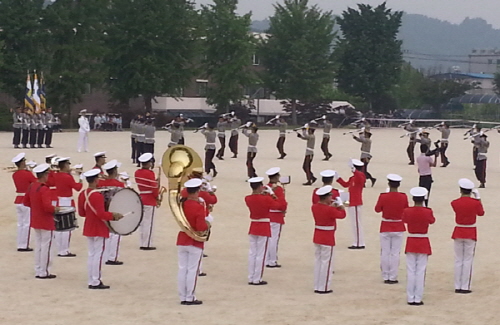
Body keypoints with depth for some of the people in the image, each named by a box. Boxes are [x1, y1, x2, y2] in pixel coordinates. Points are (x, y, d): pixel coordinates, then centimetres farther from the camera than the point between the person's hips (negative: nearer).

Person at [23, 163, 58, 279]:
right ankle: (44, 272, 5)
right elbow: (48, 207, -29)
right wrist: (55, 209, -11)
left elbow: (26, 202, 13)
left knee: (39, 246, 16)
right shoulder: (44, 189, -22)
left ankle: (38, 271, 21)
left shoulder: (31, 186, 4)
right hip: (46, 223, -9)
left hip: (35, 222, 9)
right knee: (46, 247, 1)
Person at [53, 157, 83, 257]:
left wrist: (68, 173, 10)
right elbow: (78, 188, -11)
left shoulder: (56, 176, 3)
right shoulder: (68, 177, -18)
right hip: (67, 203, -8)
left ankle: (60, 250, 17)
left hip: (59, 202, 8)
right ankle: (65, 251, -3)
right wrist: (80, 180, 6)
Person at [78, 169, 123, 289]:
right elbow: (101, 214, -25)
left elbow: (81, 213, 10)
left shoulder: (82, 194, 4)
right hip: (99, 229, -8)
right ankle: (96, 282, -1)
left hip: (88, 228, 8)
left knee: (91, 254, 13)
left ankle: (91, 281, 17)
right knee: (98, 255, -3)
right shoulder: (97, 196, -22)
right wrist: (114, 215, -15)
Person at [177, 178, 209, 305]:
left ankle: (183, 297, 12)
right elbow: (201, 227, -24)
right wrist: (207, 225, -2)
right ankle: (190, 298, 3)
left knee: (182, 269, 9)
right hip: (195, 243, -6)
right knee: (192, 270, 0)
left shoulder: (182, 204, 0)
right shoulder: (199, 207, -19)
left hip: (181, 241, 6)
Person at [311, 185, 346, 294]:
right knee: (326, 262, 1)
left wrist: (331, 206, 14)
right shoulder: (329, 210, -22)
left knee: (318, 261, 15)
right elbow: (342, 215, -8)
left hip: (317, 237, 7)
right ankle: (323, 288, 4)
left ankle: (317, 287, 19)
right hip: (328, 238, -7)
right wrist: (340, 205, 6)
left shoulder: (314, 207, 0)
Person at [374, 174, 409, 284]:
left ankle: (386, 277, 11)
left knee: (385, 253, 8)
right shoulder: (403, 197, -9)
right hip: (398, 228, 1)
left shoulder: (383, 196, -14)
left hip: (385, 228, -1)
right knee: (395, 253, 6)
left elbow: (377, 209, -1)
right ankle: (393, 277, 6)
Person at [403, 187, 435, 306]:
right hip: (423, 244, -1)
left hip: (411, 243, 1)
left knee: (411, 271, 7)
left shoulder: (407, 211, -9)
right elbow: (432, 220, 9)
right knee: (420, 272, 3)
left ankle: (410, 299, 8)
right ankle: (418, 299, 4)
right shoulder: (428, 212, -12)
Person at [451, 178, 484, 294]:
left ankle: (457, 287, 12)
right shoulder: (475, 202, -11)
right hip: (471, 234, -2)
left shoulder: (454, 203, -8)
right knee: (468, 260, 4)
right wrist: (478, 197, 13)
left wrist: (462, 195, 18)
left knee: (458, 260, 10)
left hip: (458, 233, 2)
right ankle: (465, 287, 4)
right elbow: (481, 213, 9)